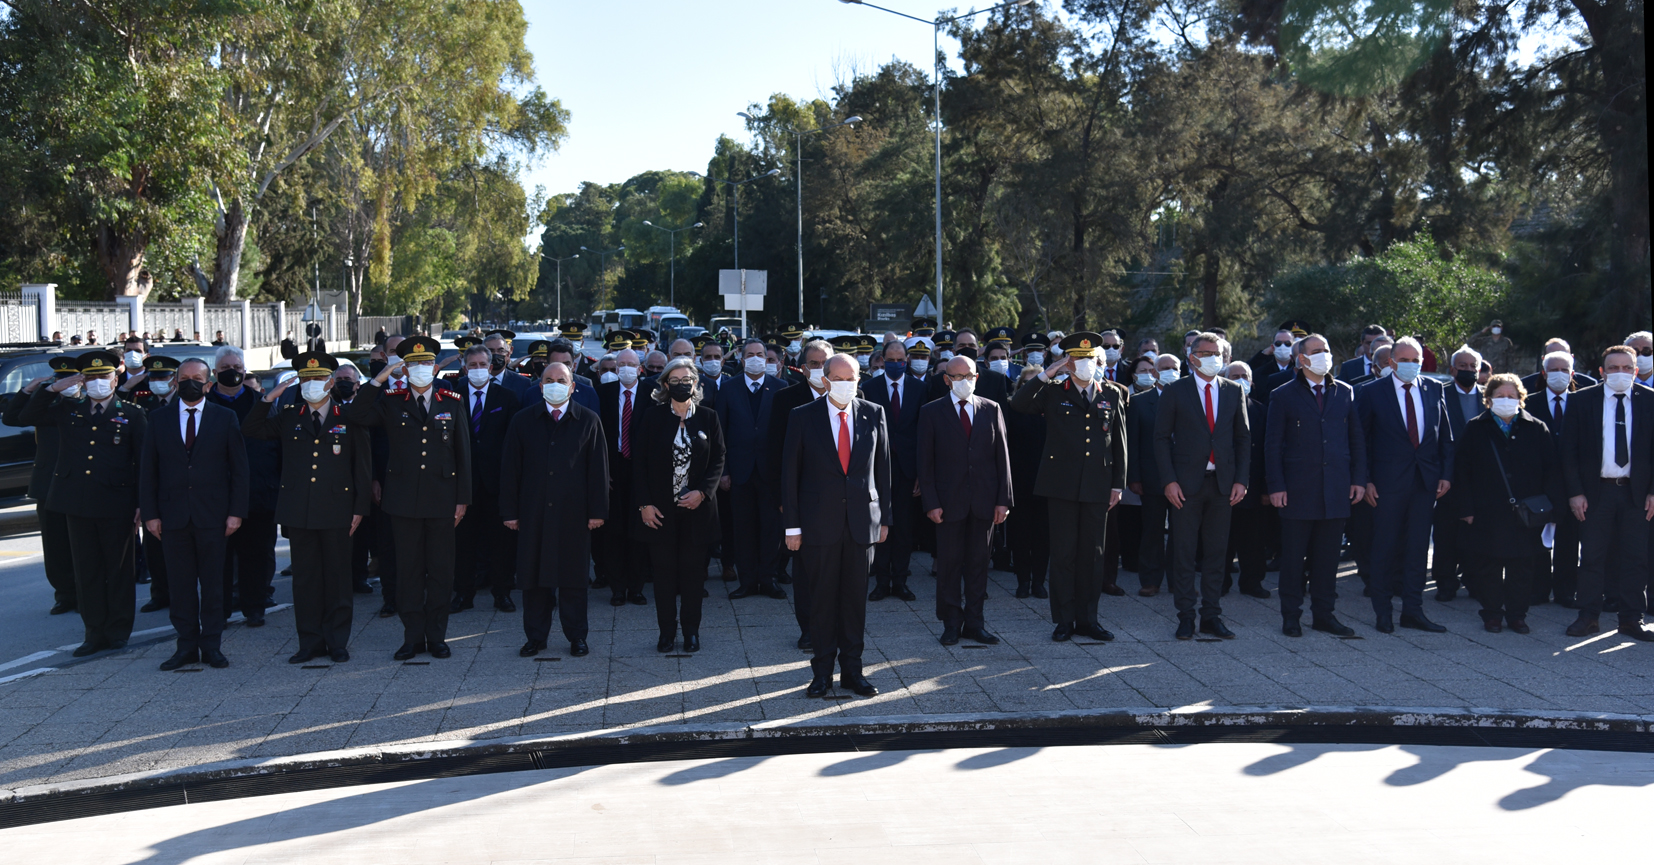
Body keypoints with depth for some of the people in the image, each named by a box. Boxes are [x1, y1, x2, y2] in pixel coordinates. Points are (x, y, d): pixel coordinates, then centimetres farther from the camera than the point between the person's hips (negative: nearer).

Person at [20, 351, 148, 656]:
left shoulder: (132, 414, 1)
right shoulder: (68, 410, 11)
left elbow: (144, 462, -1)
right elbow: (26, 417, 9)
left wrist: (143, 504, -7)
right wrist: (54, 389, -2)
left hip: (116, 505, -3)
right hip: (77, 504, 3)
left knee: (119, 569, 5)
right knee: (86, 570, 8)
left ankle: (119, 631, 15)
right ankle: (95, 633, 15)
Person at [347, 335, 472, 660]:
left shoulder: (453, 403, 6)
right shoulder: (391, 403, 5)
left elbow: (463, 453, 5)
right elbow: (352, 416, -10)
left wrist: (462, 499, 0)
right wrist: (378, 380, -13)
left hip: (442, 499, 0)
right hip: (404, 500, 0)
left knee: (441, 569, 5)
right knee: (408, 569, 5)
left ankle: (437, 636, 14)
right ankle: (413, 636, 13)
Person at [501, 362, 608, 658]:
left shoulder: (588, 421, 3)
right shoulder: (523, 420, 5)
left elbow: (598, 468, 1)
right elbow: (510, 468, 4)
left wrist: (597, 511, -4)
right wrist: (509, 511, -1)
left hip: (573, 513, -1)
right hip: (533, 512, 1)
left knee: (573, 576, 6)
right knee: (533, 575, 6)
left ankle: (577, 636, 16)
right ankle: (536, 636, 17)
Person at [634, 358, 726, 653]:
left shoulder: (708, 419, 4)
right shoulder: (652, 417, 1)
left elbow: (719, 461, 4)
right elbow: (640, 462, 0)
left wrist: (703, 491, -11)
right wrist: (644, 503, -7)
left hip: (696, 507, 1)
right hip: (660, 509, -1)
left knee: (693, 571, 6)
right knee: (664, 571, 3)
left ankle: (691, 630, 16)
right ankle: (667, 631, 13)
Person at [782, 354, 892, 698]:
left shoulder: (873, 414, 5)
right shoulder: (803, 417, -1)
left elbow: (882, 468, 9)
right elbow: (790, 472, -1)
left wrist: (884, 517, 6)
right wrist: (792, 525, -5)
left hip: (862, 521, 2)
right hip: (820, 523, -2)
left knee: (856, 598, 7)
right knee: (822, 598, 4)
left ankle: (852, 671, 17)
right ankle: (822, 672, 14)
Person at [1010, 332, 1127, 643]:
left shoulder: (1110, 396, 10)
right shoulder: (1053, 393, 3)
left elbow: (1119, 443, 11)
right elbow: (1018, 404, -13)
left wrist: (1118, 484, 6)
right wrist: (1045, 375, -14)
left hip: (1097, 487, 2)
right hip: (1061, 486, -2)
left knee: (1092, 553, 7)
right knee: (1064, 553, 2)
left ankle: (1087, 619, 16)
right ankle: (1064, 620, 10)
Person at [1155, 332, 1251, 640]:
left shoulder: (1234, 391, 9)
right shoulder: (1175, 392, 0)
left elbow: (1243, 438, 10)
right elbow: (1162, 438, -1)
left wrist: (1241, 480, 0)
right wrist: (1169, 480, -9)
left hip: (1223, 484, 3)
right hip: (1187, 484, -2)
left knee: (1216, 552, 7)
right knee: (1184, 553, 1)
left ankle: (1212, 616, 14)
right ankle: (1186, 617, 9)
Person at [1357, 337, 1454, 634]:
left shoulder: (1434, 390, 8)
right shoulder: (1371, 392, -2)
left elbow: (1445, 436, 11)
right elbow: (1360, 439, -2)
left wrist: (1446, 473, 3)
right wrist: (1366, 480, -8)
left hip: (1426, 481, 3)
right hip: (1388, 481, -3)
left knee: (1418, 547, 7)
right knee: (1385, 547, 4)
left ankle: (1413, 610, 15)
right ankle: (1382, 610, 16)